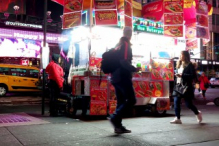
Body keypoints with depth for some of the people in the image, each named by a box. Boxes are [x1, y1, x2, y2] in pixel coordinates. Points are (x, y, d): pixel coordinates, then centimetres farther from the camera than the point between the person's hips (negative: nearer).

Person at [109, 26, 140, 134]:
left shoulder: (118, 45, 16)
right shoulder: (126, 44, -9)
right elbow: (124, 62, -21)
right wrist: (134, 69, -10)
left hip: (115, 77, 9)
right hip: (123, 77, -9)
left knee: (121, 102, 11)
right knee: (131, 100, -5)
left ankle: (118, 126, 11)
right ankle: (115, 118, -12)